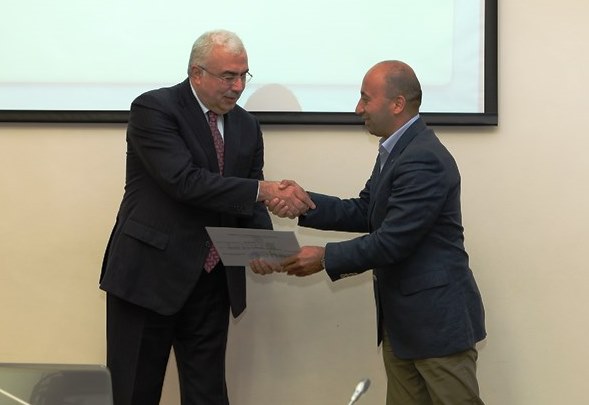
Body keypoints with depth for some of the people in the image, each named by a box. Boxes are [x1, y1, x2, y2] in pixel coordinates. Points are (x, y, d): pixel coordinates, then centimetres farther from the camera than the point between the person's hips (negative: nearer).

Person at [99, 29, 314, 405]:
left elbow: (248, 201, 11)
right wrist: (266, 189, -25)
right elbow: (184, 181, -22)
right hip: (150, 273, -5)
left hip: (214, 280, 6)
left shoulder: (247, 126, 10)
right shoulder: (153, 108, -10)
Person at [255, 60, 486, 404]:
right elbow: (363, 213, 11)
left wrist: (325, 258, -14)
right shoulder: (397, 151, 11)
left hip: (438, 318, -10)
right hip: (402, 318, 10)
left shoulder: (424, 160, -21)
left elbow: (391, 241, -23)